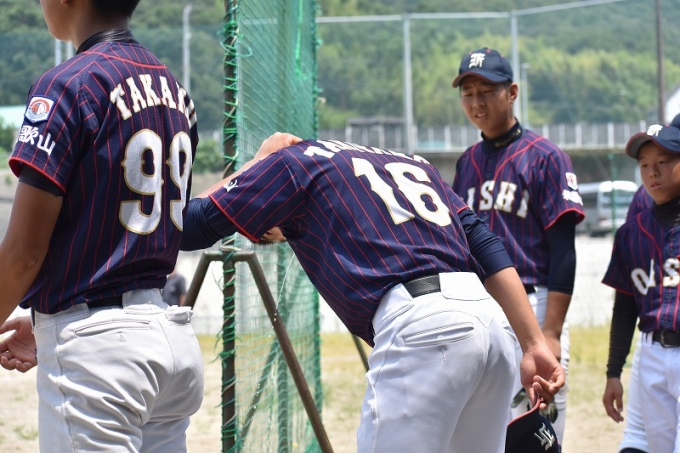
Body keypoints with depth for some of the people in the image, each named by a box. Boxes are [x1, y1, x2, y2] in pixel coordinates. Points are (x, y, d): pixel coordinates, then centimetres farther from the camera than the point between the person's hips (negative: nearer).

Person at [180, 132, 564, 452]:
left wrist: (260, 162, 26)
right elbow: (487, 248, 18)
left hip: (422, 328, -7)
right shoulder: (410, 161, 31)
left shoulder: (296, 160, 15)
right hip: (494, 322, 8)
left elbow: (190, 229, 13)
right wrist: (535, 345, 11)